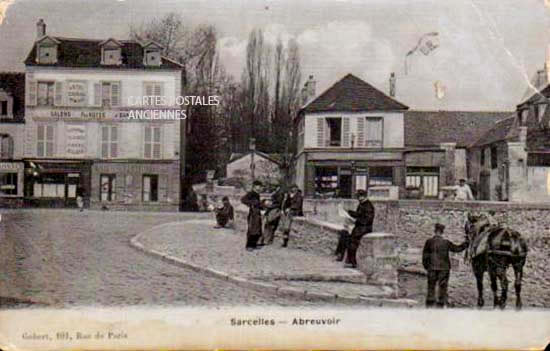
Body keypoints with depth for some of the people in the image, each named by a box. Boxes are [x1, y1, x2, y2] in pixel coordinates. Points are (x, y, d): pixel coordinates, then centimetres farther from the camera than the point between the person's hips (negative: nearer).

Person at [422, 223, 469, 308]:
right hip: (444, 268, 0)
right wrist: (466, 242, 21)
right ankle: (440, 306, 6)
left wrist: (426, 266, 11)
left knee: (431, 286, 7)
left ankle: (429, 305, 4)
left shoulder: (429, 242, -2)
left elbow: (425, 255, 0)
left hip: (432, 268, 1)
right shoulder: (446, 242, -3)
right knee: (442, 287, 6)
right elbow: (457, 248, 7)